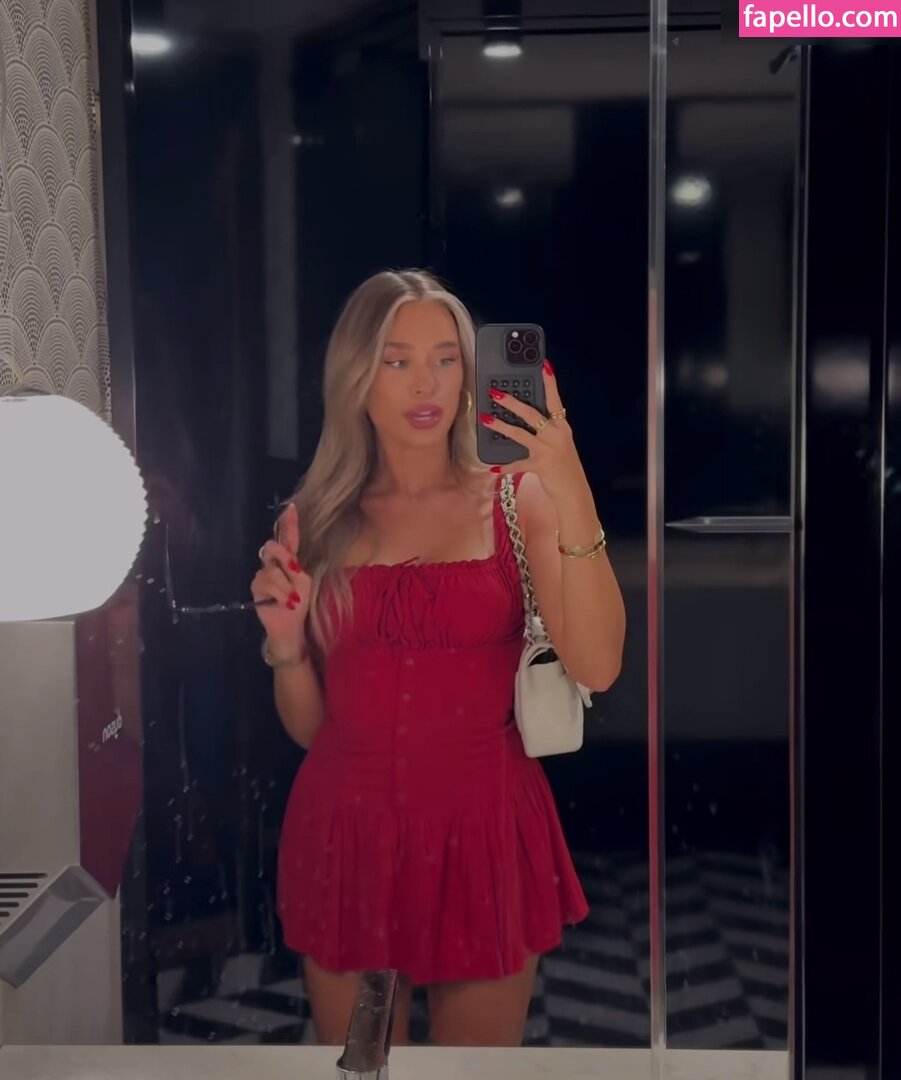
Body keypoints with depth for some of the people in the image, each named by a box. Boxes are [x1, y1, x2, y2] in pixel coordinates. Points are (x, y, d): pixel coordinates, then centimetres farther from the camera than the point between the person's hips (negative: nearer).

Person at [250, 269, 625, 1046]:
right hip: (347, 834, 2)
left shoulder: (517, 500, -3)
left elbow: (596, 667, -18)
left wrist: (575, 500, -26)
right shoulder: (317, 520, 2)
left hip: (484, 832, -1)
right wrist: (285, 639, -11)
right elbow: (308, 725, 8)